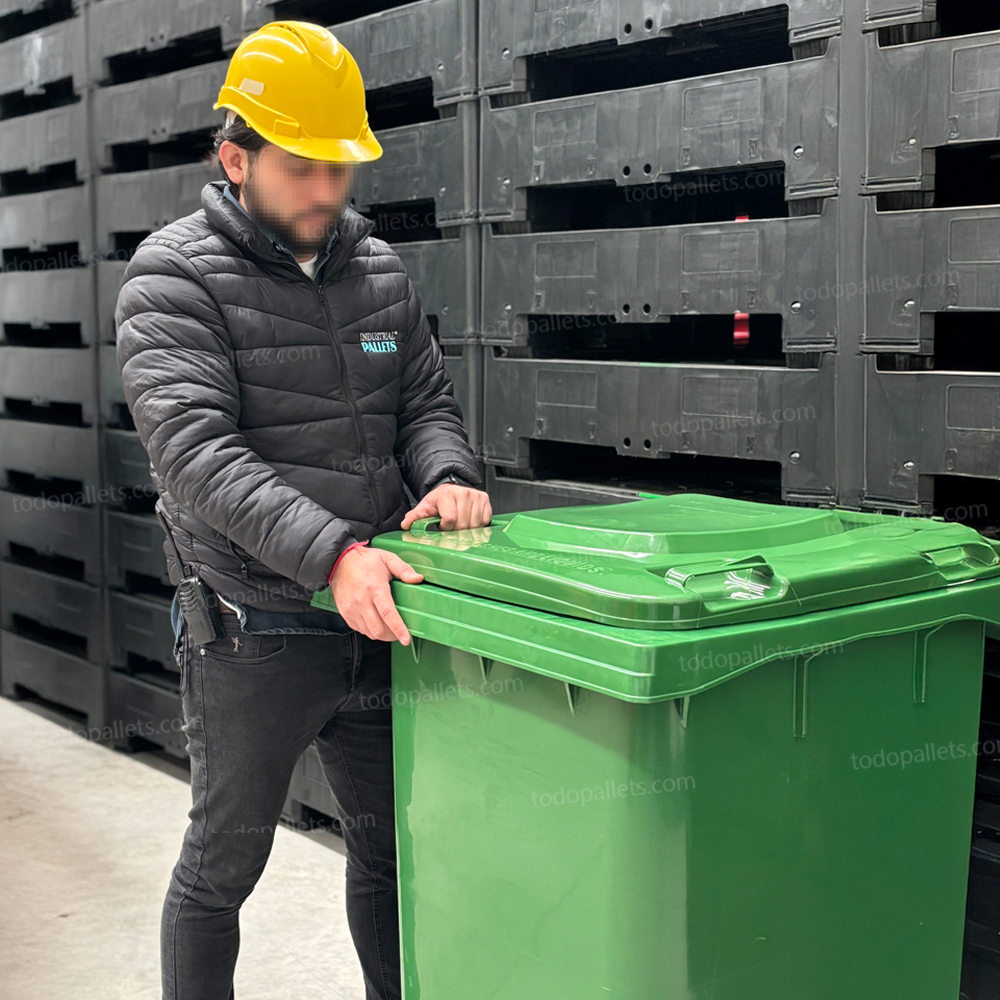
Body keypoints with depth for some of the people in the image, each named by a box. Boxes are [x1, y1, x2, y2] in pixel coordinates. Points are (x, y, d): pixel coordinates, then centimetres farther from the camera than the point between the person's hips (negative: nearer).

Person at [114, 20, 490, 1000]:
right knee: (222, 867, 11)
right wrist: (331, 552, -36)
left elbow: (427, 397, 10)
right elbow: (196, 450, -23)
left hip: (376, 622, 6)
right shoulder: (174, 277, -11)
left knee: (391, 847, 19)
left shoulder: (377, 268, 7)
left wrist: (445, 475, -15)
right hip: (254, 640, -5)